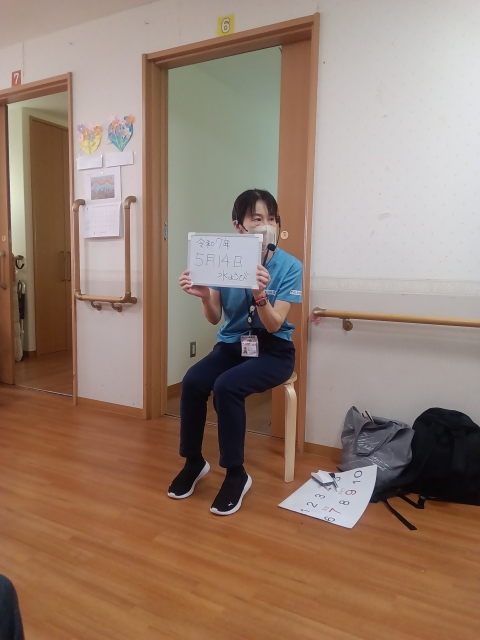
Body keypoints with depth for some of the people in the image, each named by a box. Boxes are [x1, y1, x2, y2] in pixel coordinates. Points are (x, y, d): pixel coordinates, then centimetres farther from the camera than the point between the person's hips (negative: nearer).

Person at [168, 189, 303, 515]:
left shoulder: (290, 266, -11)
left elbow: (274, 324, -17)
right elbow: (214, 318, -4)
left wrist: (260, 294, -35)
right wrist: (204, 295, -25)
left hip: (274, 351, -3)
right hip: (231, 346, 3)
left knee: (226, 386, -30)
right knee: (192, 381, -24)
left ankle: (236, 474, -9)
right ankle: (194, 462, 0)